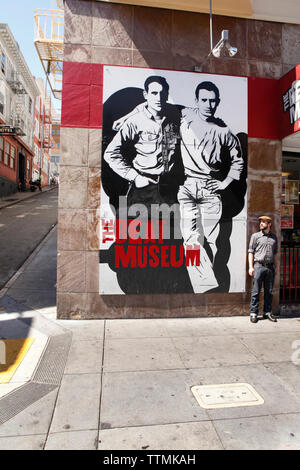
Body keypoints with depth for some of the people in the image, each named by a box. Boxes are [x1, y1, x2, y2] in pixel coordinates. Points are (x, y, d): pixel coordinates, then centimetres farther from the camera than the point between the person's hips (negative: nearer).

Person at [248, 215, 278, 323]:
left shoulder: (274, 237, 14)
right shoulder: (255, 236, 5)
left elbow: (275, 253, 18)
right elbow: (251, 252, 2)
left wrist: (275, 267, 11)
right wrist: (251, 267, -7)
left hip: (270, 267, 3)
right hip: (258, 266, -3)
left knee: (269, 291, 8)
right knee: (256, 291, -2)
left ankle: (267, 312, 20)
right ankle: (253, 313, 5)